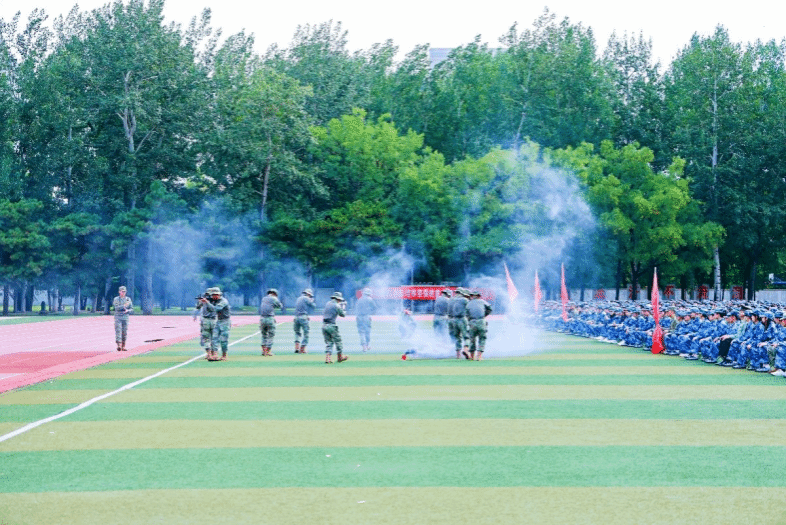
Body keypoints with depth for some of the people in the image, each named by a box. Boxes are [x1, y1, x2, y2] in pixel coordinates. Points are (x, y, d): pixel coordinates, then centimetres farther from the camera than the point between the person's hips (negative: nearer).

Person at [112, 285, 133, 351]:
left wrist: (127, 310, -12)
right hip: (118, 318, -3)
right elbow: (116, 307, -12)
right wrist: (124, 305, -22)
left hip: (125, 318, 3)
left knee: (124, 333, 3)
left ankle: (123, 346, 9)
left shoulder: (128, 299, 9)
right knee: (118, 331, -13)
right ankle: (119, 346, -23)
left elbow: (131, 309, 9)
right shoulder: (116, 299, 2)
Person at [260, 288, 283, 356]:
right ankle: (267, 351, -1)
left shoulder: (263, 298, 14)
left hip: (262, 318, 5)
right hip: (270, 319, -5)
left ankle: (263, 350, 12)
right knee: (271, 335, 3)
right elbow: (281, 307, 10)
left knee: (264, 335, 16)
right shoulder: (274, 299, -2)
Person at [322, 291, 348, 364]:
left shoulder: (328, 303, 11)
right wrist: (344, 307, 21)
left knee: (328, 342, 8)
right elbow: (342, 314, 3)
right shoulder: (337, 306, -7)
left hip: (324, 325, 6)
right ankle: (340, 357, 20)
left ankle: (327, 358, -5)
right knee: (338, 341, 11)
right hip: (331, 325, -6)